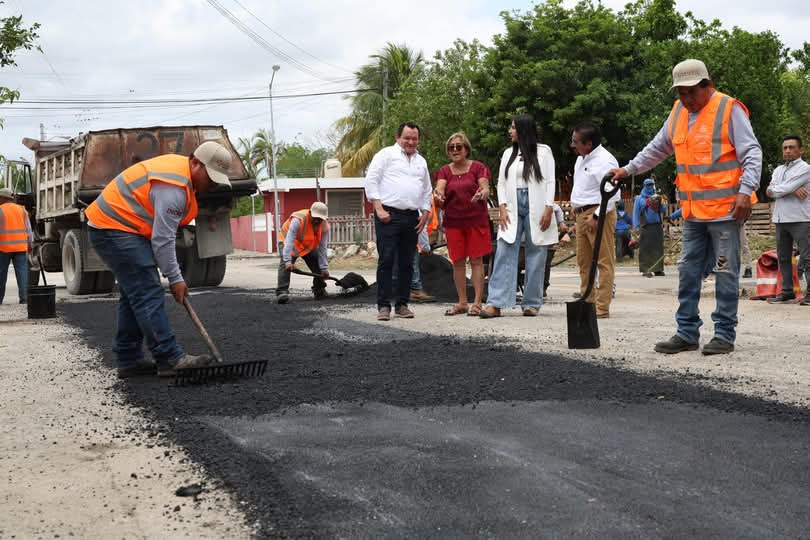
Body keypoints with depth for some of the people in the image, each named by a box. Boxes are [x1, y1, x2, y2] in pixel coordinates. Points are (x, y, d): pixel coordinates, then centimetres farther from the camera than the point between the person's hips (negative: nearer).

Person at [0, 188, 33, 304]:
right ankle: (24, 297, -9)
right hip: (21, 246, 3)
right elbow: (28, 229, 10)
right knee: (22, 272, 0)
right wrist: (29, 245, 15)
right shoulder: (22, 210, 9)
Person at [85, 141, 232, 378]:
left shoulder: (178, 166, 9)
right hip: (116, 229, -11)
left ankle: (128, 360, 16)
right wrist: (175, 278, -17)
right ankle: (170, 358, -18)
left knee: (134, 294, 13)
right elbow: (162, 239, -23)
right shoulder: (173, 188, -24)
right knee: (148, 294, -15)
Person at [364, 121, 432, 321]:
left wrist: (425, 214, 11)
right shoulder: (386, 154, 1)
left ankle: (402, 305, 14)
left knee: (407, 263, 7)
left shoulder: (421, 161, 20)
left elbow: (427, 190, 24)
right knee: (386, 261, -6)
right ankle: (383, 306, -3)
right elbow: (371, 180, -6)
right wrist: (379, 208, -13)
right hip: (389, 216, -6)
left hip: (412, 218, 6)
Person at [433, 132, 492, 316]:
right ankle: (462, 303, 12)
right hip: (453, 221, 3)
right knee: (457, 262, 5)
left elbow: (486, 190, -7)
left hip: (476, 220, -3)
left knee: (476, 260, -2)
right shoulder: (444, 171, 9)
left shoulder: (477, 167, 2)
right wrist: (438, 196, -30)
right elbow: (439, 189, -6)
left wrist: (482, 194, -31)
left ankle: (477, 303, 0)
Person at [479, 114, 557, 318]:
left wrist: (548, 209, -9)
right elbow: (501, 182, 12)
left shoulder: (543, 152, 4)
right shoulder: (508, 153, 15)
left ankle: (531, 303, 8)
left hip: (536, 209, -3)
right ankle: (496, 303, -11)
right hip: (512, 209, 3)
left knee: (535, 257, 0)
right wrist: (502, 207, -2)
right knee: (504, 254, -6)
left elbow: (550, 182, 0)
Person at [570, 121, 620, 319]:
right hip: (582, 213, 10)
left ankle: (602, 308, -8)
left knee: (604, 261, -6)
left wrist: (596, 216, -23)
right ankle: (587, 301, 22)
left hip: (599, 213, -10)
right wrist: (575, 207, 16)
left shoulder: (604, 161, -17)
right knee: (583, 260, 14)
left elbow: (612, 193, -22)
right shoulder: (582, 158, 13)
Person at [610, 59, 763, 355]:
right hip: (693, 211, 7)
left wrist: (745, 190, -22)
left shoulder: (729, 109, -8)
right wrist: (629, 169, 21)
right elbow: (657, 148, 25)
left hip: (724, 208, -7)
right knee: (688, 273, 9)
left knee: (726, 273, -1)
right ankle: (687, 333, 15)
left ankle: (725, 335, 6)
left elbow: (752, 154, -12)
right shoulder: (678, 112, 12)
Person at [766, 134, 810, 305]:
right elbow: (771, 191, 1)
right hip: (781, 220, 7)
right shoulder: (778, 170, 18)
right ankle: (787, 292, 15)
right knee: (783, 257, 9)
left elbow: (785, 188, -15)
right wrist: (793, 190, -12)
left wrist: (774, 190, 5)